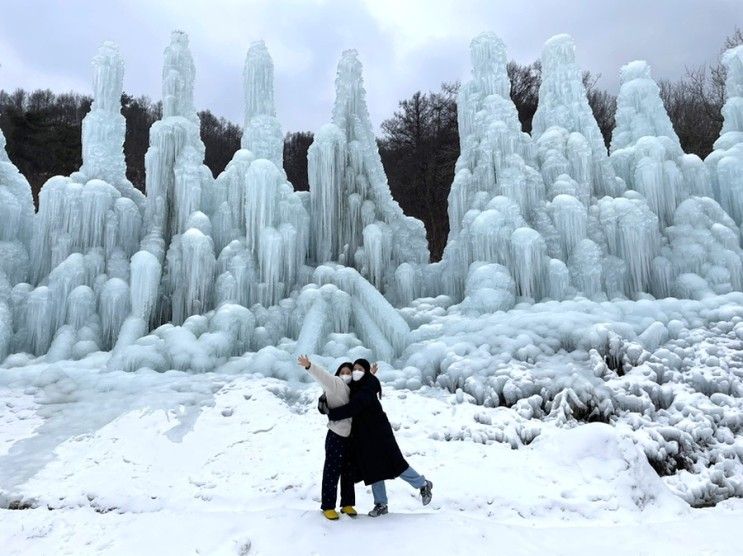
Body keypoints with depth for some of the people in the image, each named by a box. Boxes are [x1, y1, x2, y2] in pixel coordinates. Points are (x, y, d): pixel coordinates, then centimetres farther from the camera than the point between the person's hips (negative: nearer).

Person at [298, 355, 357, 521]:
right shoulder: (335, 384, -6)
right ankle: (328, 506, 9)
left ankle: (347, 504, 25)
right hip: (336, 435, -6)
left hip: (351, 436, 6)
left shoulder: (354, 389, 11)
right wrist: (309, 366, -41)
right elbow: (323, 376, -24)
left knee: (349, 471, 13)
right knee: (332, 470, -2)